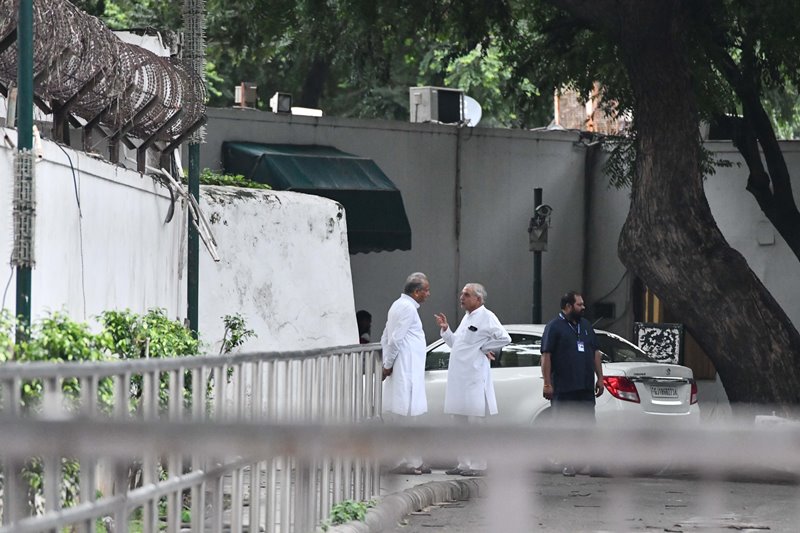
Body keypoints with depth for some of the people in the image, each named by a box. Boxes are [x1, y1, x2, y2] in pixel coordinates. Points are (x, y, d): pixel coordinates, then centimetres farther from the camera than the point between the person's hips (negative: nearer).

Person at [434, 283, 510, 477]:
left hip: (474, 379, -10)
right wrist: (445, 329, 13)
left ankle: (478, 466, -5)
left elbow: (504, 337, -18)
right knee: (461, 422, 13)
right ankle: (464, 464, 19)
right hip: (458, 378, 10)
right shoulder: (467, 318, 18)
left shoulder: (486, 317, -9)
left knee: (475, 421, -7)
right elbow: (456, 344, 26)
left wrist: (485, 348, -10)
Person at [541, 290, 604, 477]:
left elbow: (595, 353, 19)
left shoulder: (586, 326, 16)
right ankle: (567, 463, 3)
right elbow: (546, 356, -8)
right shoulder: (554, 327, -3)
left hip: (586, 388, 5)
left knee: (588, 425, 3)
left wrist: (600, 378, 12)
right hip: (563, 389, -5)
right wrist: (547, 384, -14)